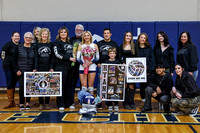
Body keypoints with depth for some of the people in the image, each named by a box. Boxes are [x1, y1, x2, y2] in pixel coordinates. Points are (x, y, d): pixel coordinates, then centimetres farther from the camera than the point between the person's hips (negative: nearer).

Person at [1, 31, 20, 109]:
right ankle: (10, 102, 3)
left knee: (14, 84, 9)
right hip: (8, 67, -4)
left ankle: (13, 102, 17)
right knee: (9, 84, -3)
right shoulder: (8, 44, -6)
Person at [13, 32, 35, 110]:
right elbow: (14, 60, 3)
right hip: (21, 72, -1)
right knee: (22, 87, -6)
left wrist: (35, 69, -6)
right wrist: (17, 70, -5)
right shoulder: (19, 47, 3)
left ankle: (27, 103, 18)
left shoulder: (34, 48, 5)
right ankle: (21, 104, 7)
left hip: (31, 72, 1)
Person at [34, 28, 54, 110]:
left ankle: (47, 103, 10)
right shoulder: (37, 45, 9)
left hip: (48, 69, -1)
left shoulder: (51, 45, 6)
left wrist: (51, 68, -9)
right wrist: (35, 68, -7)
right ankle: (41, 103, 8)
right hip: (40, 69, 1)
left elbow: (52, 57, 1)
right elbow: (36, 58, 3)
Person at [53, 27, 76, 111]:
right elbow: (57, 54, -11)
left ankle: (69, 103, 16)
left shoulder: (69, 43, 19)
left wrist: (74, 60, 9)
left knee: (69, 85, 7)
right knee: (61, 85, -5)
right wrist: (69, 58, -14)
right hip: (60, 67, -6)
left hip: (69, 67, 6)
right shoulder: (57, 42, 1)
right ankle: (61, 105, 1)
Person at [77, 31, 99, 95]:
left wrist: (91, 62, -11)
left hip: (92, 67, 0)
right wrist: (83, 64, -13)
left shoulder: (94, 46, 8)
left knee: (91, 85, 1)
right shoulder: (81, 46, 8)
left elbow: (97, 58, 5)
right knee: (84, 85, -2)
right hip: (82, 67, 0)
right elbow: (78, 58, 3)